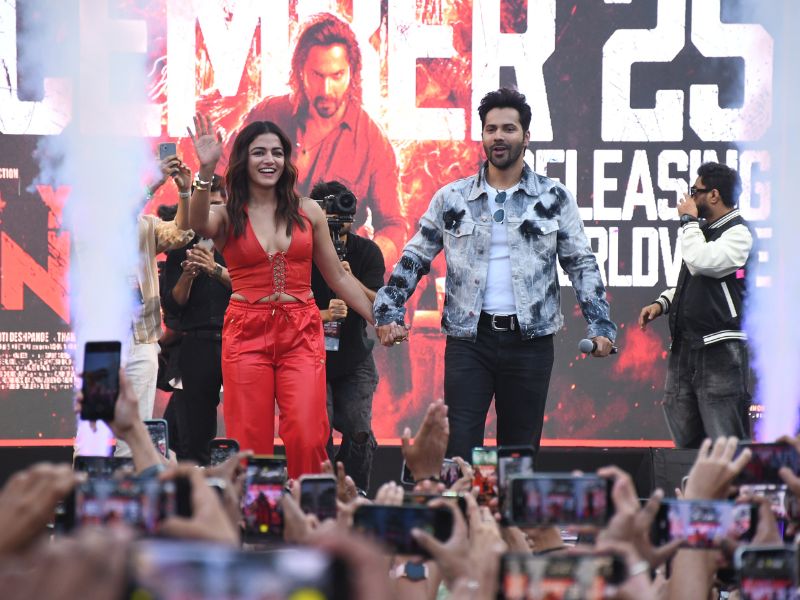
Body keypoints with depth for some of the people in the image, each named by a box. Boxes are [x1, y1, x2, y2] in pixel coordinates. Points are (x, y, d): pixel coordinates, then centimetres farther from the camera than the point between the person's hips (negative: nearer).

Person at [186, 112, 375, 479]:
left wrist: (379, 320, 13)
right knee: (250, 443, -4)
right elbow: (199, 225, -21)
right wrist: (206, 171, -34)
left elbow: (338, 277, 16)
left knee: (307, 438, -12)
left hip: (301, 334, 1)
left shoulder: (308, 212, 10)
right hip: (247, 334, -1)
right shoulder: (226, 216, 4)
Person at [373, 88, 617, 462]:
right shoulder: (452, 199, 7)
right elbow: (413, 261, 11)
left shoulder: (553, 199, 6)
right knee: (459, 447, -8)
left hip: (530, 337, 0)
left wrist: (600, 325, -3)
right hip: (469, 337, 0)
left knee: (521, 449, 5)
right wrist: (390, 314, -1)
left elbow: (582, 265, 8)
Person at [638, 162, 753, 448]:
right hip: (684, 347, 9)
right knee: (685, 439, 12)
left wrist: (689, 220, -10)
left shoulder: (738, 234, -9)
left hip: (719, 348, -9)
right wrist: (662, 303, 12)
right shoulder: (704, 230, 18)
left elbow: (700, 262, -25)